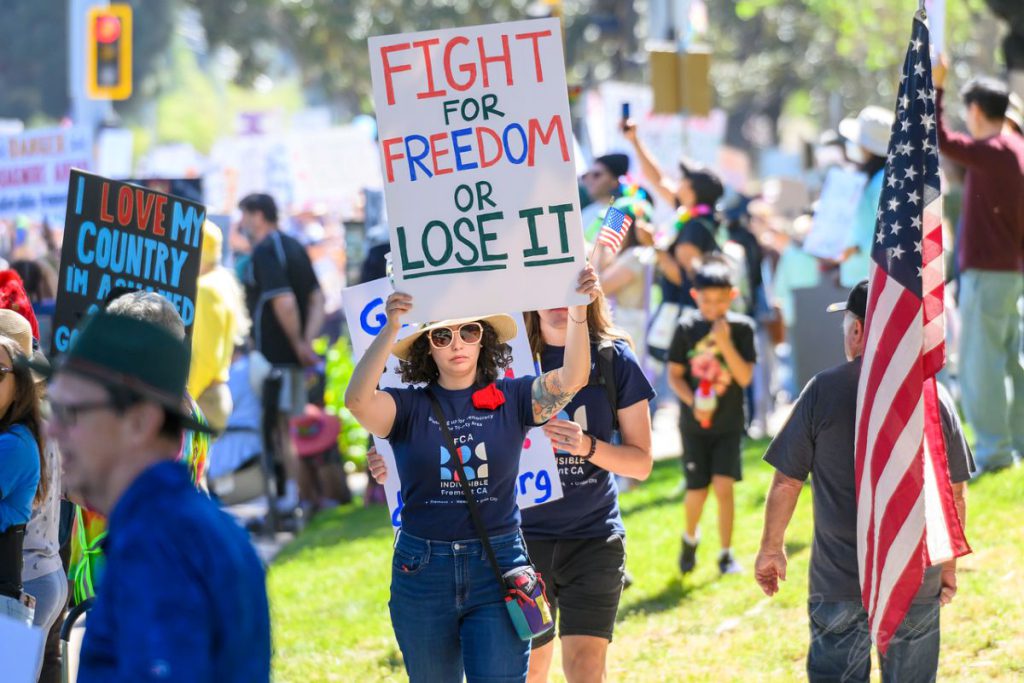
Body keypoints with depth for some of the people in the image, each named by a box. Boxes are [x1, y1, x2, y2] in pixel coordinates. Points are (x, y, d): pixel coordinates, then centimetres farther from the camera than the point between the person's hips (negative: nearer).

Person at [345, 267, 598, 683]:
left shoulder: (511, 399, 2)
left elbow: (572, 379, -13)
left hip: (498, 569, -1)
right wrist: (391, 329, -32)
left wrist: (578, 311, -28)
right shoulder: (408, 408, -1)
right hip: (424, 571, 1)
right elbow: (357, 400, -21)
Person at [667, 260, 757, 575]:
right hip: (695, 424, 0)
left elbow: (745, 377, -10)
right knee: (697, 492, 2)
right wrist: (693, 403, -17)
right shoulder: (687, 328, -5)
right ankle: (690, 538, 33)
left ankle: (726, 554, 2)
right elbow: (675, 375, -1)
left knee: (723, 485, -11)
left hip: (729, 423, 0)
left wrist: (725, 344, -22)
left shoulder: (742, 328, -5)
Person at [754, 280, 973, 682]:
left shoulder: (823, 391, -7)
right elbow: (955, 495, 3)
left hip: (839, 577, -1)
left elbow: (786, 483, -3)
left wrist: (771, 548, 11)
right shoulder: (935, 396, -3)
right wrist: (949, 565, 15)